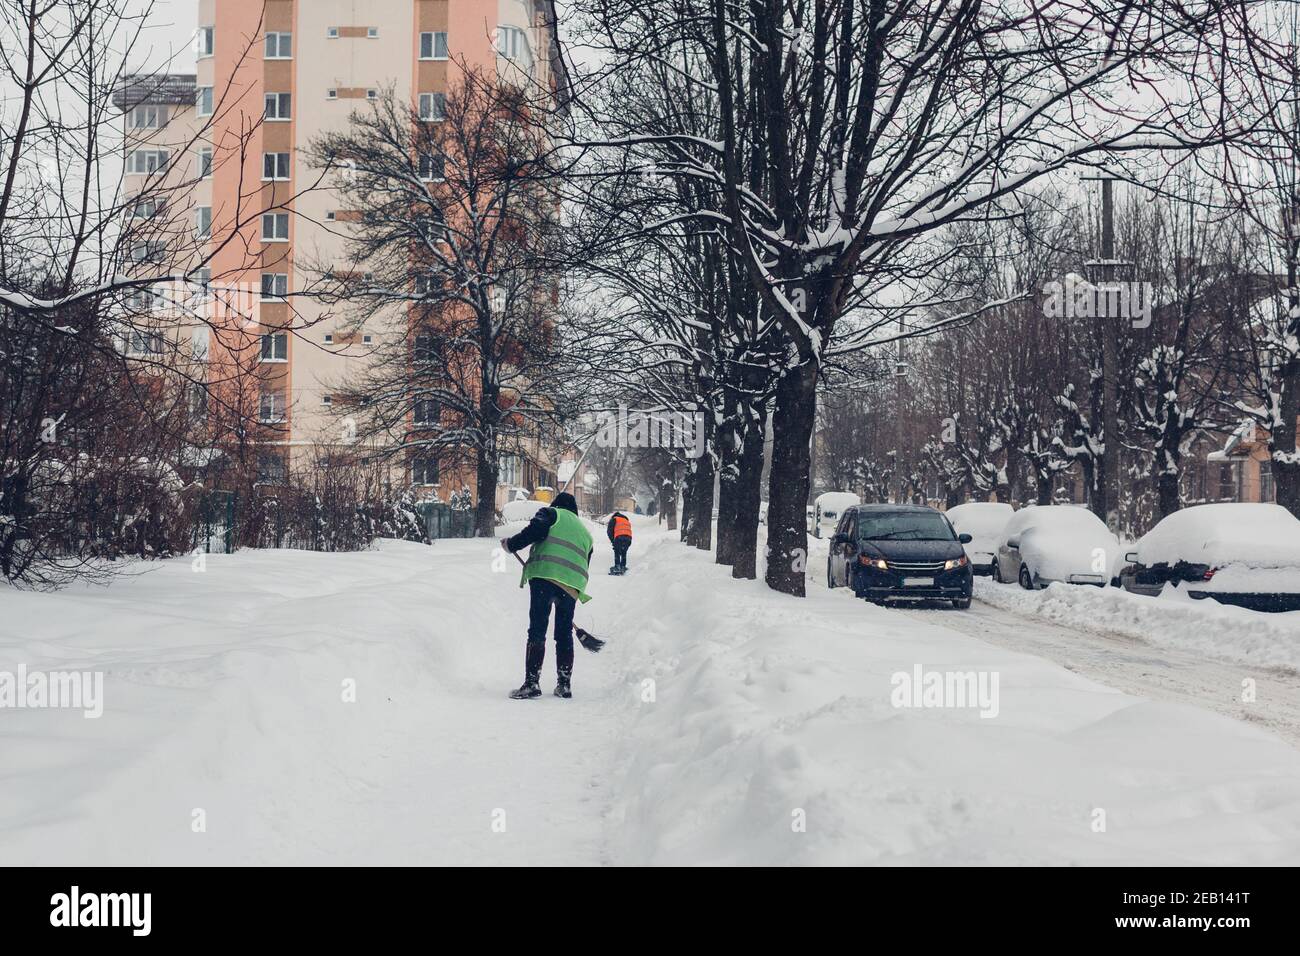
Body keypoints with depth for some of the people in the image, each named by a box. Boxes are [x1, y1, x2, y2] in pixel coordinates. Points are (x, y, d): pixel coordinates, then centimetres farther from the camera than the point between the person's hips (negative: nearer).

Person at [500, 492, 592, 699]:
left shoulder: (551, 513, 14)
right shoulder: (585, 532, 32)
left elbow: (534, 531, -6)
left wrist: (511, 545, 7)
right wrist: (578, 593, 31)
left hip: (545, 575, -5)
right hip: (572, 585, 5)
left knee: (537, 631, -6)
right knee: (565, 633, 16)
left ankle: (532, 683, -12)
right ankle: (564, 684, 17)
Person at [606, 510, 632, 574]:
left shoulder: (614, 519, 21)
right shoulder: (627, 521, 37)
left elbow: (609, 531, 10)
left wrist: (612, 540, 14)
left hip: (619, 536, -5)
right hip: (629, 537, 5)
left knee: (617, 553, 1)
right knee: (624, 553, 14)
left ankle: (617, 567, -9)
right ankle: (623, 567, 8)